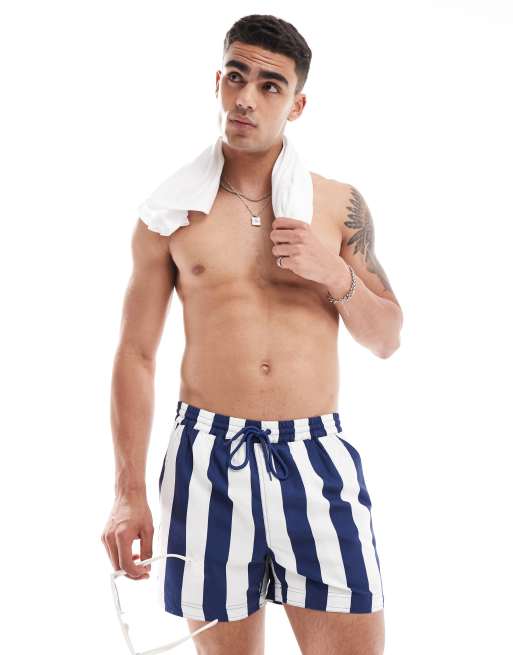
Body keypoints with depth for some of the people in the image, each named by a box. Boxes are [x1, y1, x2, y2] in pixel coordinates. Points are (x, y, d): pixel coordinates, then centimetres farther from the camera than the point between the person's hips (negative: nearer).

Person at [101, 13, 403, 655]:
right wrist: (129, 493, 1)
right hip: (207, 457, 0)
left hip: (317, 456, 1)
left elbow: (386, 340, 13)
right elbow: (136, 353, 6)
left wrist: (335, 273, -7)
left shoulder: (340, 205, 7)